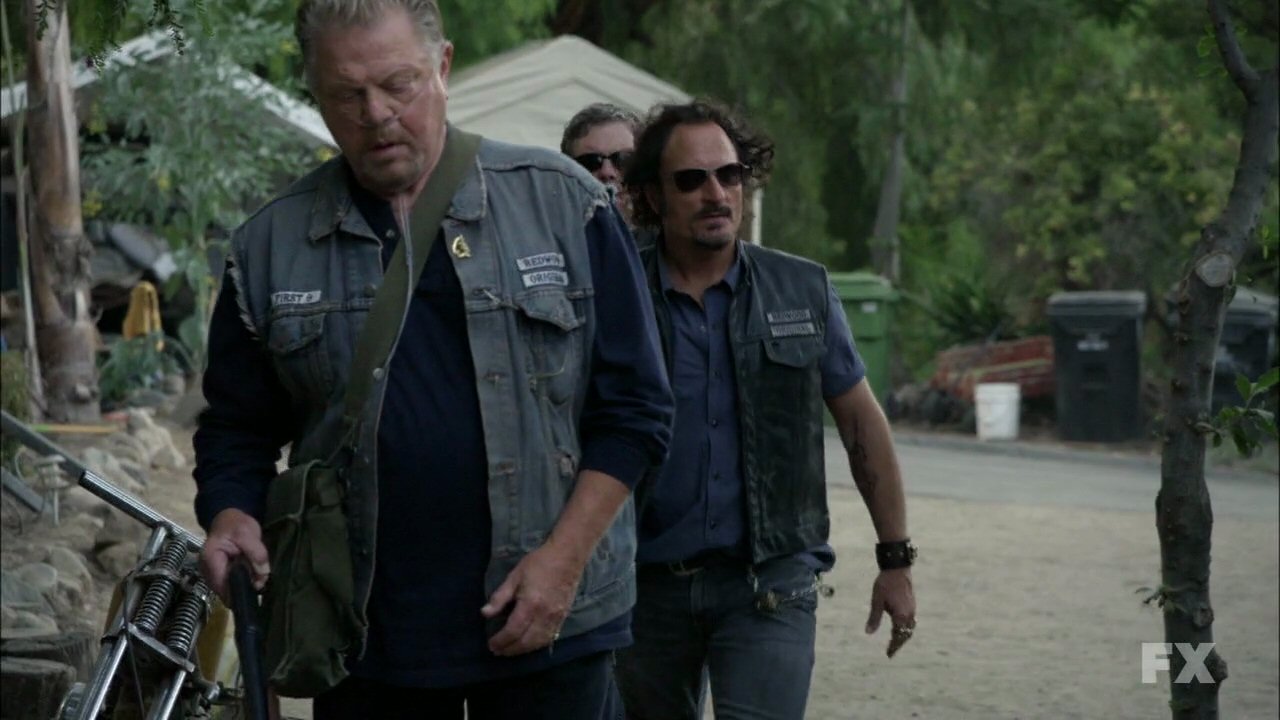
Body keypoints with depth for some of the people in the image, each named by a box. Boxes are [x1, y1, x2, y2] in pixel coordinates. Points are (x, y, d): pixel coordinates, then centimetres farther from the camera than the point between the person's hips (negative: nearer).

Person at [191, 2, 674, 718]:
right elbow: (237, 431, 13)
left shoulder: (563, 201, 1)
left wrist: (563, 558, -9)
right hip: (364, 636, 2)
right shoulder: (269, 246, 6)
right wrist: (232, 517, -8)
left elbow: (634, 410, 1)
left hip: (550, 626, -2)